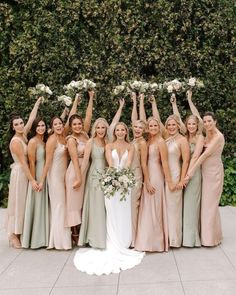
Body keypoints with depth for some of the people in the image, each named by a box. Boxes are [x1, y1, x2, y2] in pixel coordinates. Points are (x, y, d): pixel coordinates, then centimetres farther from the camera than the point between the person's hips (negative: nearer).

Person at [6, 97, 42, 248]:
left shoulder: (24, 135, 3)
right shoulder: (15, 141, -18)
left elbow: (31, 118, 14)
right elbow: (23, 162, -20)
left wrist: (37, 103, 21)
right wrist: (32, 180, -21)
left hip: (26, 172, 8)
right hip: (20, 173, -8)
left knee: (25, 202, 11)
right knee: (19, 202, -3)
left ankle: (19, 232, 19)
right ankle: (13, 235, 5)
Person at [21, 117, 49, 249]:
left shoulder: (45, 141, 12)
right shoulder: (33, 141, -10)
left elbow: (47, 160, 11)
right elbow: (32, 163, -14)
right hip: (37, 176, -7)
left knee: (44, 205, 12)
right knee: (36, 205, 0)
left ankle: (43, 236, 23)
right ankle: (35, 238, 12)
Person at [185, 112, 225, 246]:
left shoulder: (218, 136, -16)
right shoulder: (207, 135, 8)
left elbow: (205, 154, -22)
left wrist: (191, 172, -25)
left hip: (214, 171, -7)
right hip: (205, 171, 7)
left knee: (210, 203, 0)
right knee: (205, 202, 12)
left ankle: (212, 237, 13)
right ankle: (207, 234, 25)